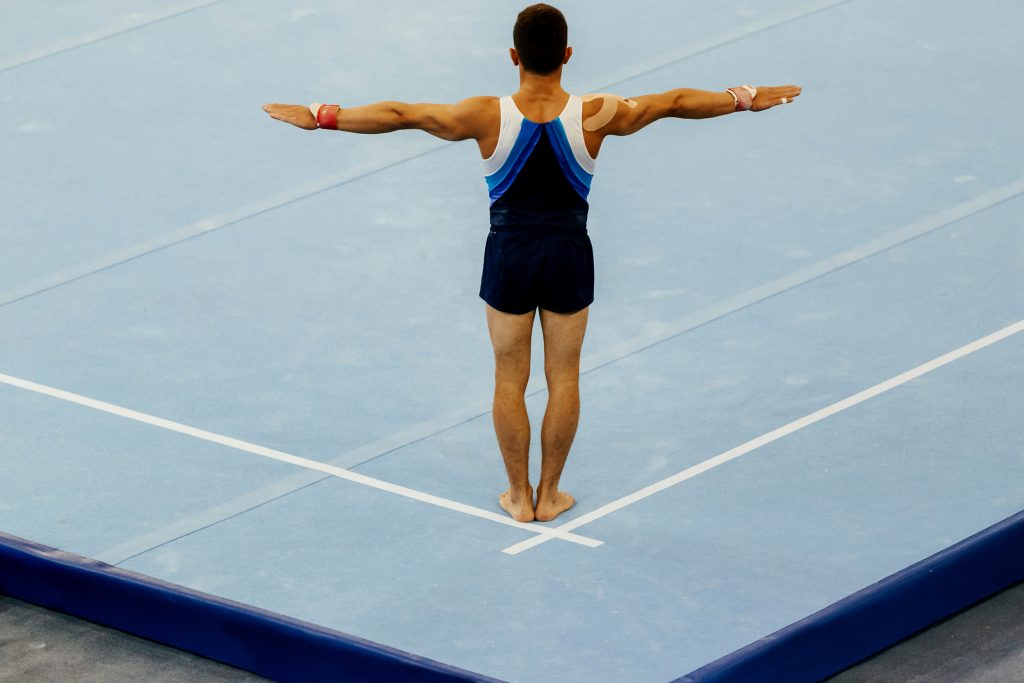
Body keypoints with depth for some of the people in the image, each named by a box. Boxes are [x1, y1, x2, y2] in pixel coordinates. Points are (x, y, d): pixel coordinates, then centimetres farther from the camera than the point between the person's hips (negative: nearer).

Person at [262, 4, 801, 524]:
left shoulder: (489, 117, -18)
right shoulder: (595, 116, -16)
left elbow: (399, 115, -13)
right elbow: (674, 103, -3)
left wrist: (321, 118, -5)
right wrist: (745, 100, 10)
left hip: (509, 257, -1)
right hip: (569, 257, 1)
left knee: (510, 378, 13)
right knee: (563, 376, 15)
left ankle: (519, 497, 21)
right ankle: (550, 495, 22)